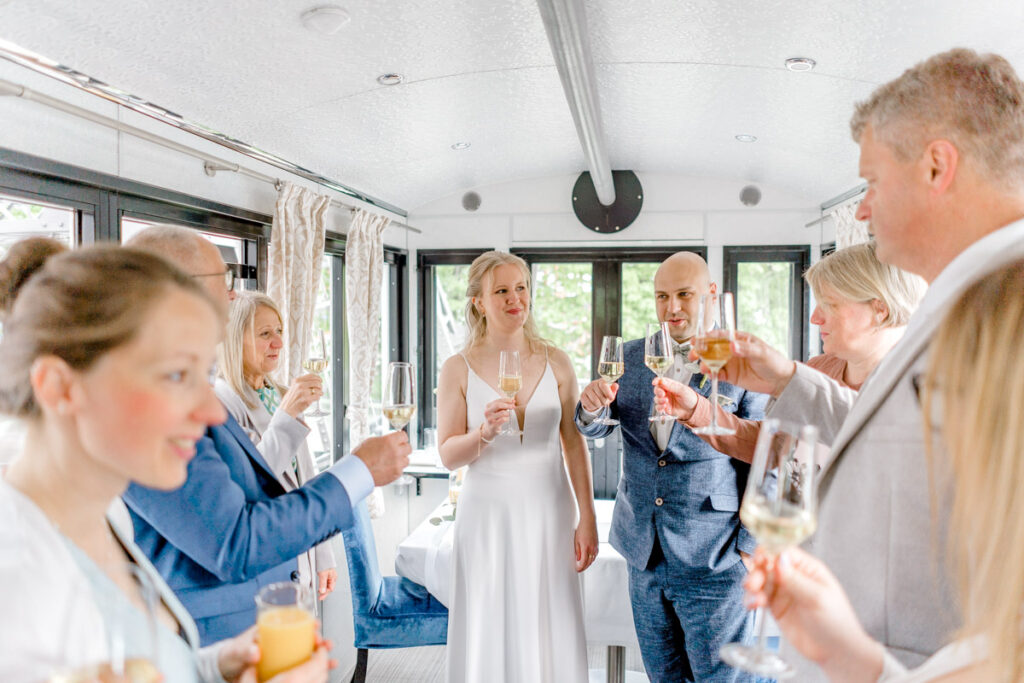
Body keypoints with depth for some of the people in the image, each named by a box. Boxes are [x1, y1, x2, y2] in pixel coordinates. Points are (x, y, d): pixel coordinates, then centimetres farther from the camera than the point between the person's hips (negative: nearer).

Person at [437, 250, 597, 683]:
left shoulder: (555, 363, 2)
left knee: (550, 632, 8)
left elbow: (574, 443, 4)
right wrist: (484, 432, -22)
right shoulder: (458, 370, -3)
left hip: (549, 512, 2)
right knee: (491, 634, 7)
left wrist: (587, 519, 0)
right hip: (488, 514, -1)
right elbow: (448, 455, -3)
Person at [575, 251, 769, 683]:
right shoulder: (631, 356, 6)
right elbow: (593, 429, 5)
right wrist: (592, 406, -18)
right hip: (644, 554, 5)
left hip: (713, 564, -4)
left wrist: (752, 546, -9)